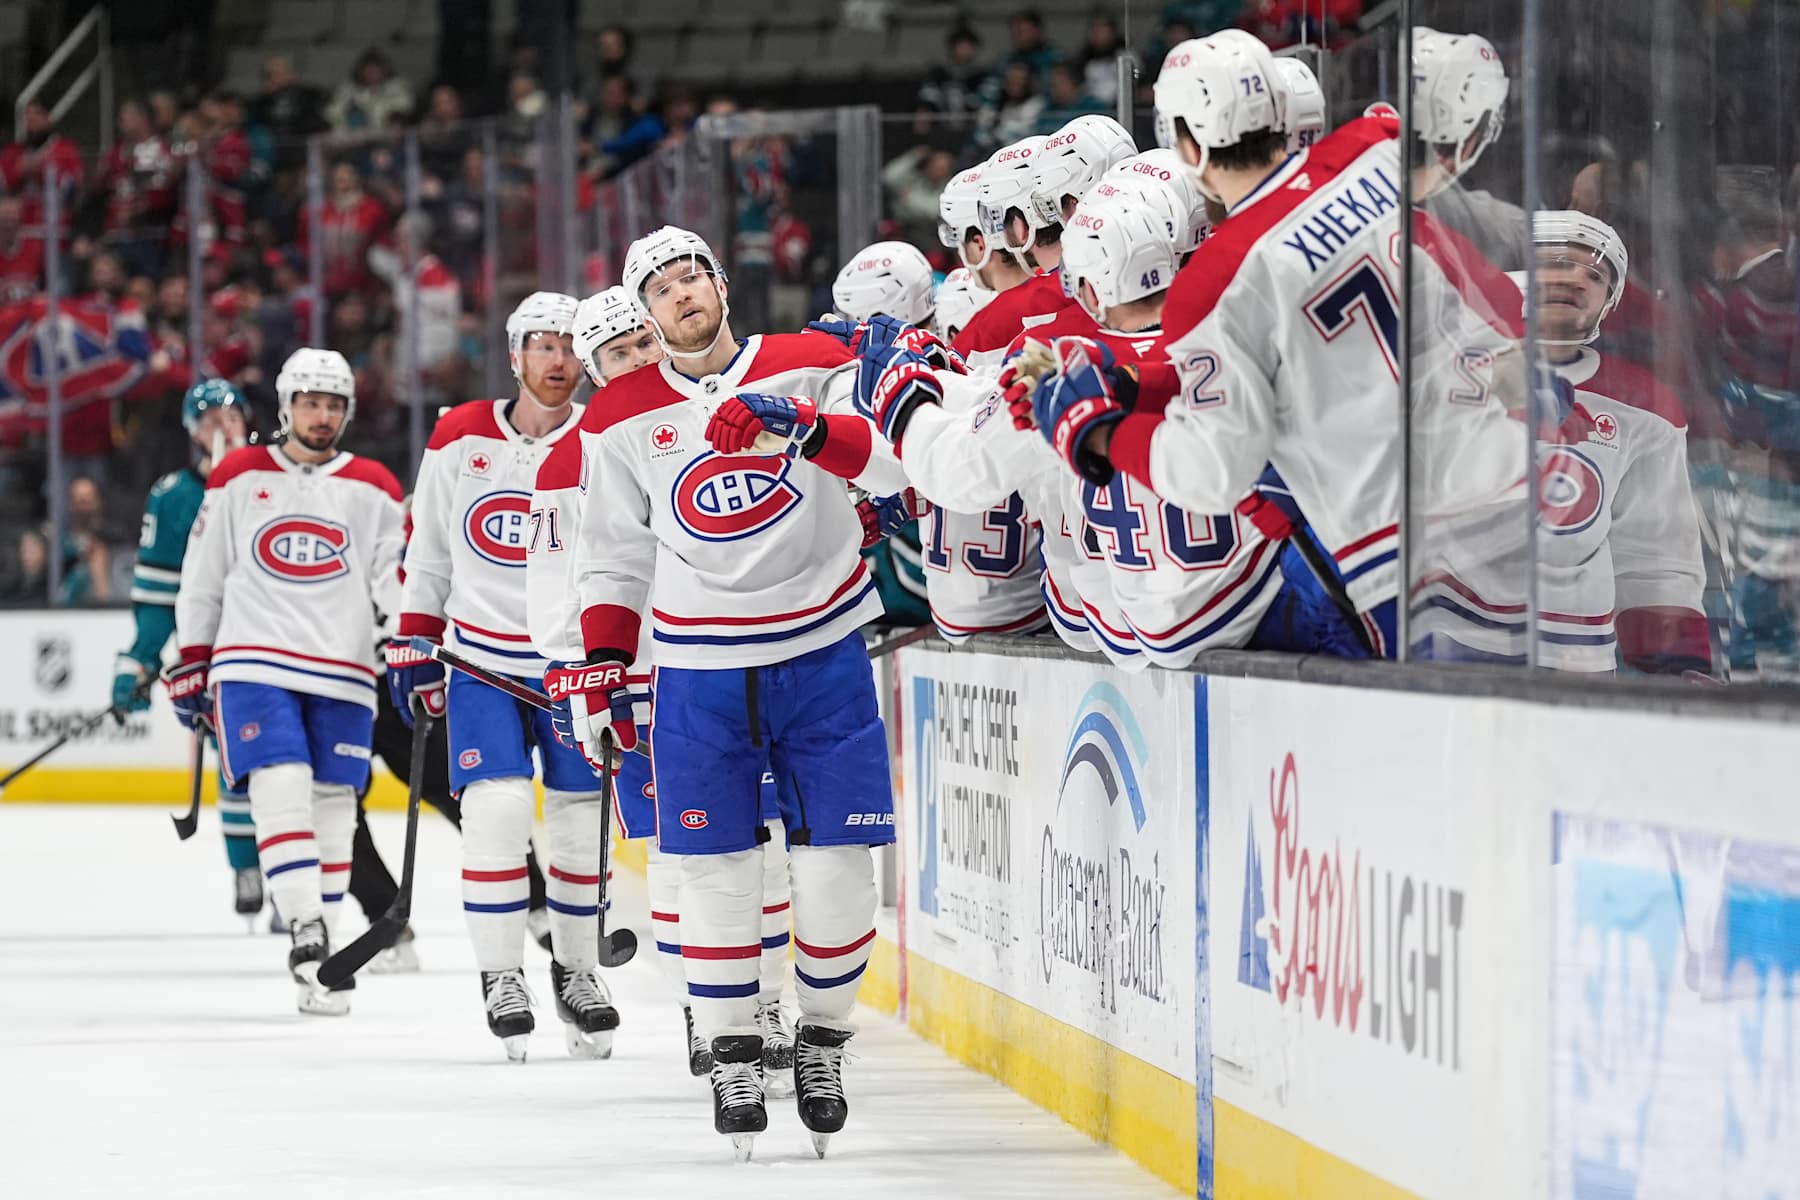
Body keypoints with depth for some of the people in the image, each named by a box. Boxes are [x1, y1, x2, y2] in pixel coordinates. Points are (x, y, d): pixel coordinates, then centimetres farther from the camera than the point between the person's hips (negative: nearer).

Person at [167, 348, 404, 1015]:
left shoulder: (372, 489, 8)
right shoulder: (238, 479, 8)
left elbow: (400, 576, 1)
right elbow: (201, 579, 12)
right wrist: (190, 665, 11)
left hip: (341, 674, 1)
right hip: (254, 661, -1)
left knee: (331, 810, 2)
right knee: (281, 791, -18)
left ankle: (316, 964, 10)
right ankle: (306, 931, -25)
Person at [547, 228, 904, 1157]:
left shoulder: (811, 368, -1)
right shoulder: (623, 423, 5)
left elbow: (895, 467, -13)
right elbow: (614, 557, 12)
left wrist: (805, 427, -29)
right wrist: (598, 672, 5)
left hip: (823, 656, -1)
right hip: (699, 672, 1)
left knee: (837, 863, -2)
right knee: (716, 868, -3)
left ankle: (823, 1039, 18)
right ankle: (731, 1055, 11)